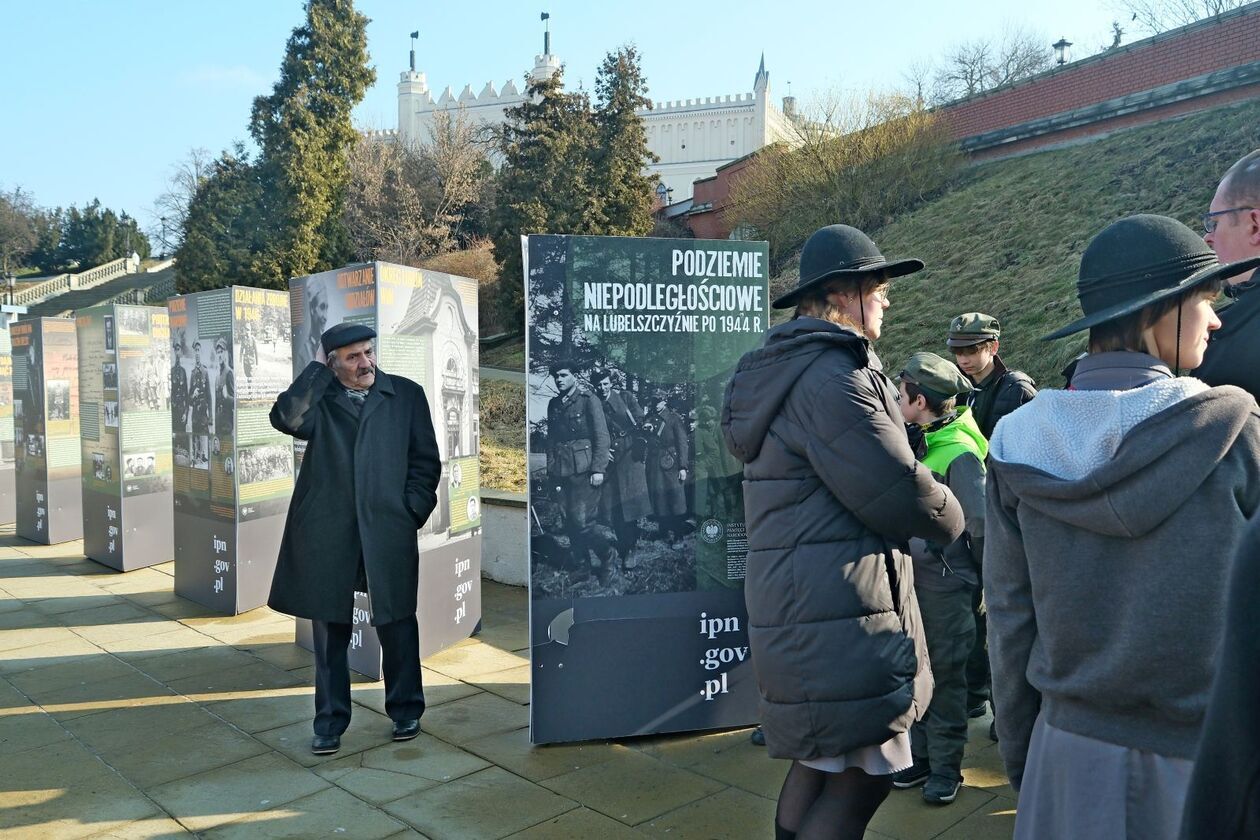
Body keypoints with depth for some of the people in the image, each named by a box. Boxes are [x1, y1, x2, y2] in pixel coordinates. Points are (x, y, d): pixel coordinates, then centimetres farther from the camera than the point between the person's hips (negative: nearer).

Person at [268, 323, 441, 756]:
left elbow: (426, 460, 8)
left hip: (388, 532, 0)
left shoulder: (407, 394, 6)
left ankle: (405, 712, 27)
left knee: (397, 625, 8)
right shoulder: (319, 398, 7)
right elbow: (286, 418, -16)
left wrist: (413, 510, -1)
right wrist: (317, 368, -9)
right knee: (330, 630, 9)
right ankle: (330, 724, 24)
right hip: (327, 534, 1)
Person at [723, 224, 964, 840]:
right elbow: (898, 492, -18)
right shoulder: (832, 376, -17)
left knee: (820, 761, 20)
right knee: (863, 775, -2)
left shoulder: (784, 368, 16)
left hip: (795, 603, 11)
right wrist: (951, 518, 2)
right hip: (839, 613, -11)